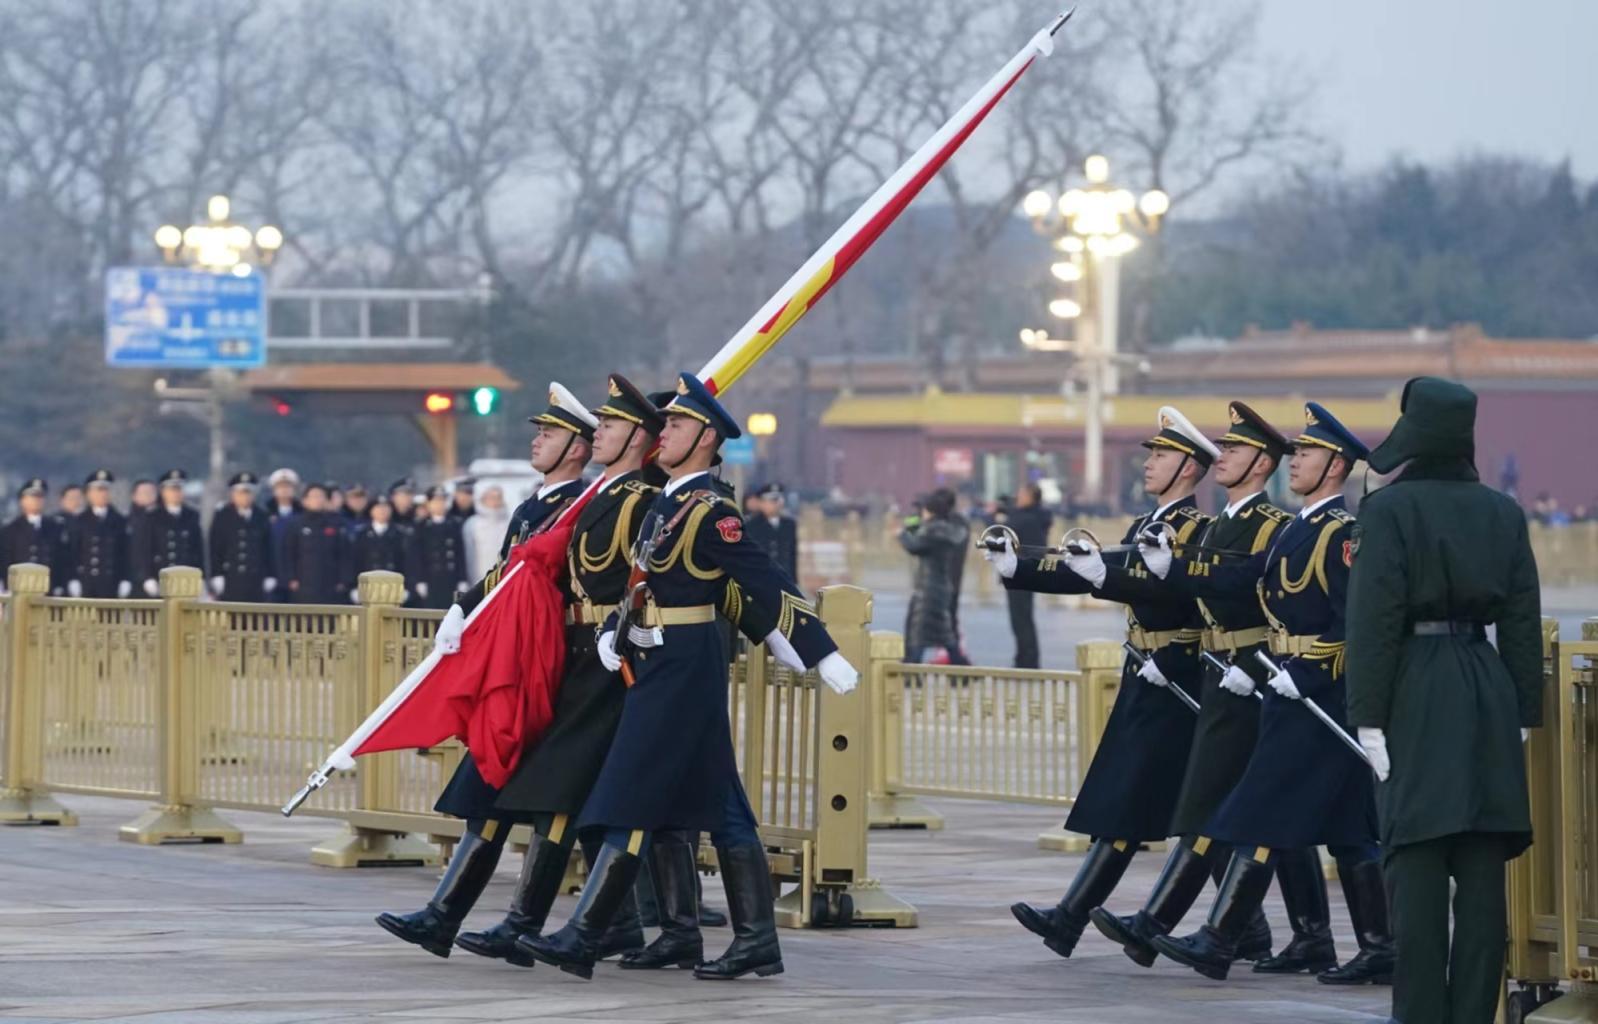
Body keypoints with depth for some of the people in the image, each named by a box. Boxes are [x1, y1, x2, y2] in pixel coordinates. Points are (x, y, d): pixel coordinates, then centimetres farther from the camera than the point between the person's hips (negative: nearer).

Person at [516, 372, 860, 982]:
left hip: (680, 668, -10)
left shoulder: (710, 511, -13)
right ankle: (757, 943, 10)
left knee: (633, 803, -8)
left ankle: (582, 941, -8)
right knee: (721, 806, 8)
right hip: (658, 663, 10)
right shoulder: (667, 504, 15)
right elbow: (638, 583, 20)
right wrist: (611, 633, 1)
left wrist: (823, 656, -19)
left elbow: (767, 584, -16)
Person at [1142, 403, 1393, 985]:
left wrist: (1304, 680, -22)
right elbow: (1244, 577, 11)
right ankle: (1379, 953, 9)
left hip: (1320, 695, -10)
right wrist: (1169, 567, 2)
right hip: (1293, 690, 10)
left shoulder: (1343, 534, -12)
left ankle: (1219, 943, -5)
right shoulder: (1298, 529, 17)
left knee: (1265, 816, -7)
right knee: (1347, 829, 8)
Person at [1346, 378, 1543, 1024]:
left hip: (1415, 693, -4)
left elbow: (1375, 617, -10)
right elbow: (1523, 620, 9)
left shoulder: (1389, 510, -6)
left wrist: (1368, 717, -9)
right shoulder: (1502, 513, 8)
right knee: (1482, 873, 5)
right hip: (1488, 692, 4)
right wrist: (1523, 714, 14)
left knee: (1417, 866, -4)